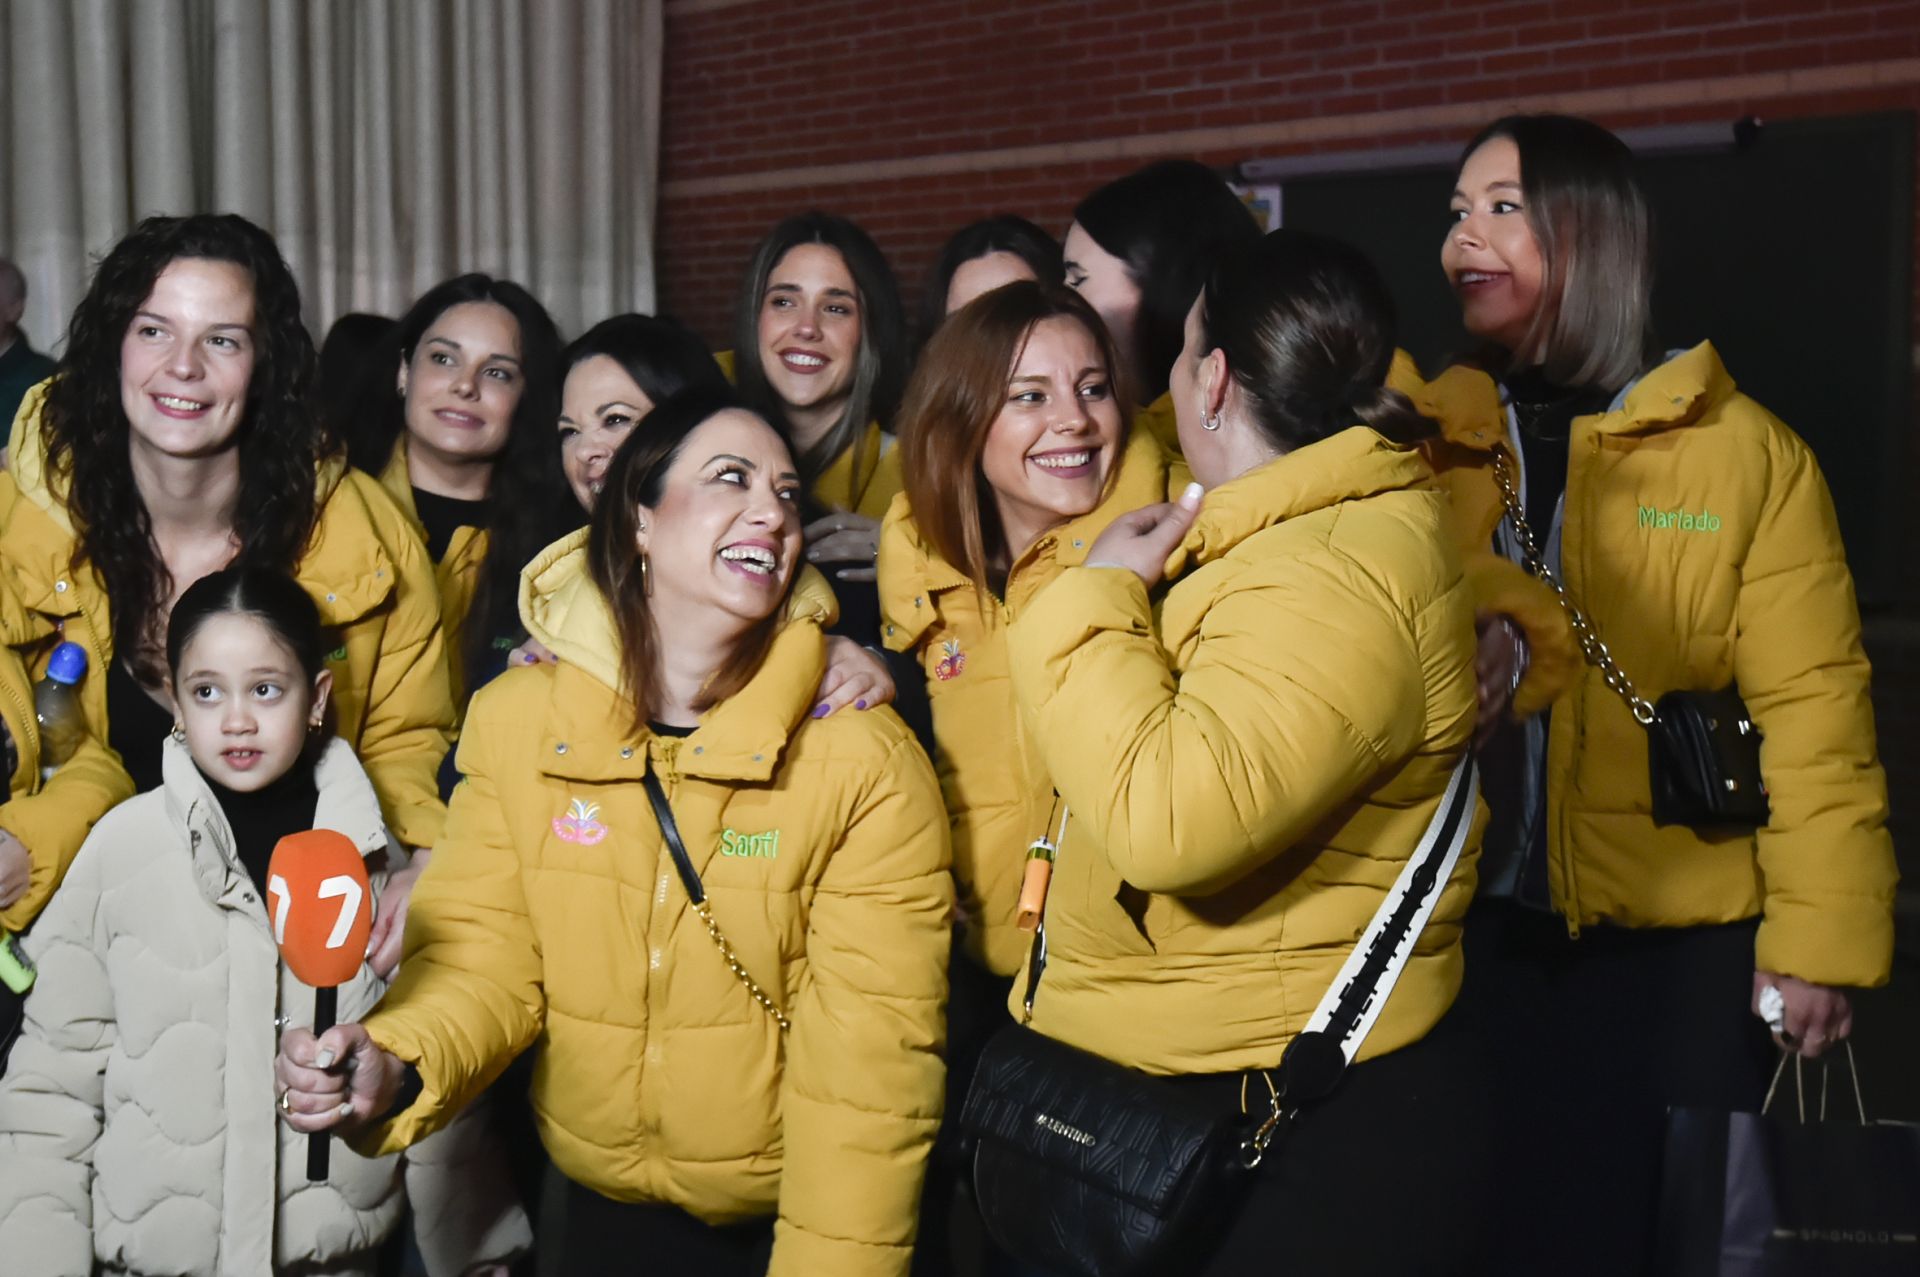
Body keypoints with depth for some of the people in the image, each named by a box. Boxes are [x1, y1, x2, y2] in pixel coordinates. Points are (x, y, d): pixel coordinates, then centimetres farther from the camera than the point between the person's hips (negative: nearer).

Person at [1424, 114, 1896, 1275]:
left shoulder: (1743, 452, -5)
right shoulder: (1422, 441, 3)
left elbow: (1811, 711, -8)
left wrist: (1818, 938, -11)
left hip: (1675, 942, -2)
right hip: (1468, 923, 3)